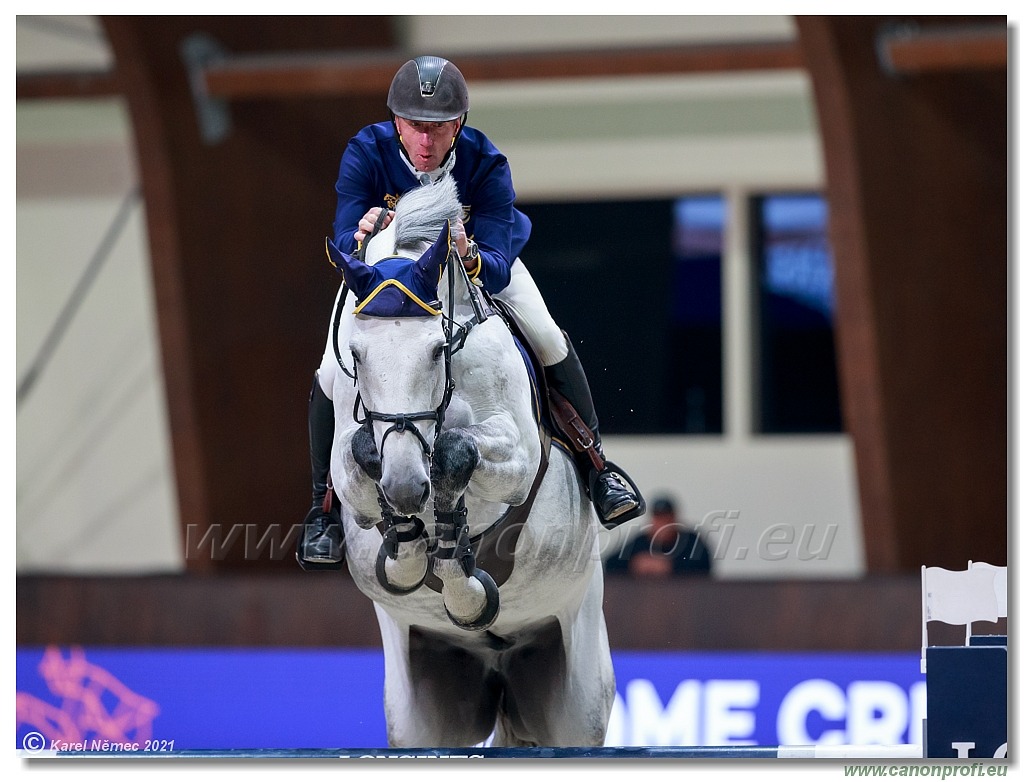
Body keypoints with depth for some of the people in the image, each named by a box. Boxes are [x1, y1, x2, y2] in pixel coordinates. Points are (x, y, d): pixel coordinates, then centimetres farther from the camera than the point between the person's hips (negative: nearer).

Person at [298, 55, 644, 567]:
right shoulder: (365, 153, -34)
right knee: (333, 371, -15)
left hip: (480, 257, 0)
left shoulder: (486, 164, -34)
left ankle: (595, 469, 4)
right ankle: (324, 504, 5)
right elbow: (344, 244, -38)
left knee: (547, 339, -16)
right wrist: (361, 237, -62)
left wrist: (470, 256, -63)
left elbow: (498, 268, -40)